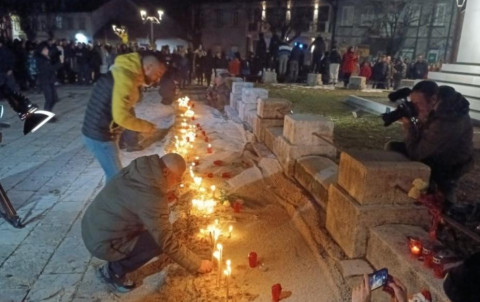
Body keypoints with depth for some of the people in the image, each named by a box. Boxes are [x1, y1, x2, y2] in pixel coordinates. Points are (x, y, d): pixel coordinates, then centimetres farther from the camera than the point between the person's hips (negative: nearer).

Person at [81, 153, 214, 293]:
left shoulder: (140, 169, -5)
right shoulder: (152, 198, -30)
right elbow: (168, 243, -23)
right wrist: (197, 264, -10)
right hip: (102, 243, -8)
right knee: (159, 241, -13)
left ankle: (118, 258, 20)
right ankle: (113, 271, 3)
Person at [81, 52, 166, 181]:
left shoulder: (130, 75, 9)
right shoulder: (125, 78, -23)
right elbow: (121, 116, -29)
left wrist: (143, 127, 2)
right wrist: (146, 126, -16)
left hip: (102, 132, 10)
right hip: (100, 135, -10)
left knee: (114, 175, 21)